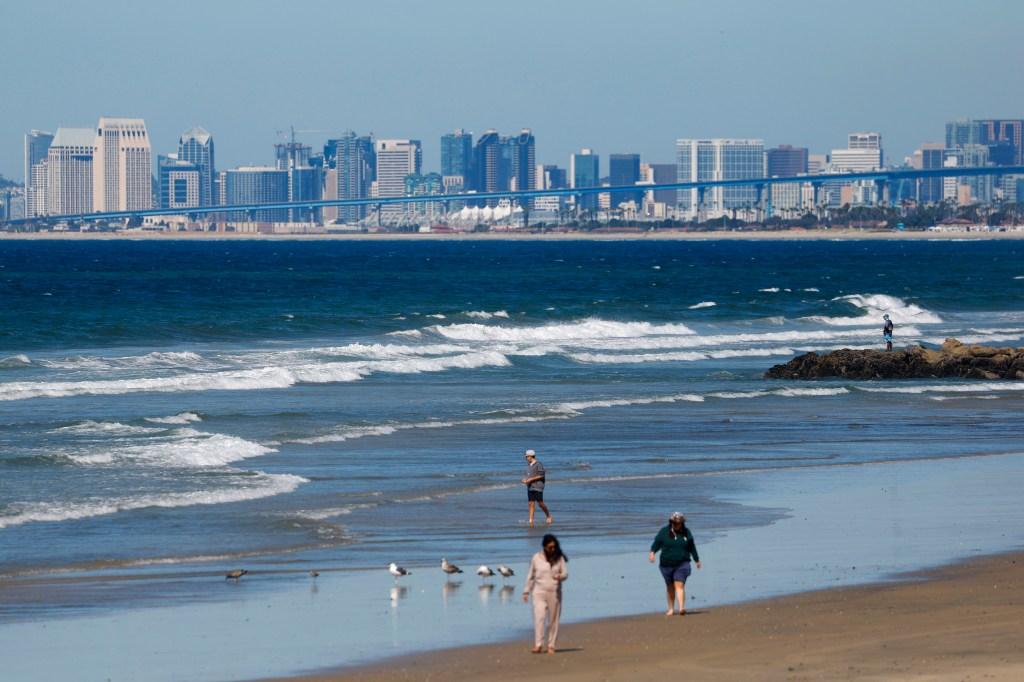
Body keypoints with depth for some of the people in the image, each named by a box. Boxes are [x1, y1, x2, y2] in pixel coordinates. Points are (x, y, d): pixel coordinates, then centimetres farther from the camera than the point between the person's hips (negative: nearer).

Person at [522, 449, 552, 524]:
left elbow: (541, 475, -14)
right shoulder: (528, 464, 14)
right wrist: (525, 479, 2)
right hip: (530, 487, 7)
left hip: (537, 487, -7)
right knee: (531, 504, 1)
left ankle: (548, 516, 16)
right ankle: (531, 520, -1)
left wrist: (530, 479, -16)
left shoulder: (538, 464, -10)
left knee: (540, 503, -4)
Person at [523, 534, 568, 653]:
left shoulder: (559, 558, 3)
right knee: (539, 617, -15)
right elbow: (530, 576, 9)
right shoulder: (536, 558, 2)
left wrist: (560, 576, -20)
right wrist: (526, 591, 8)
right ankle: (538, 645, -20)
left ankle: (551, 646, 11)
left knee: (553, 620, 3)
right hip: (539, 593, -1)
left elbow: (565, 574, 4)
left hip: (555, 593, 1)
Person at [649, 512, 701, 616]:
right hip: (667, 564, 1)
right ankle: (671, 608, 22)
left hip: (682, 564, -1)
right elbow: (656, 543, 2)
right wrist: (652, 552, -18)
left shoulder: (686, 532, 8)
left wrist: (697, 560, 23)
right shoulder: (664, 532, 3)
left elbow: (692, 547, 17)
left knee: (679, 585, -15)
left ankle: (681, 607, -27)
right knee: (670, 587, 10)